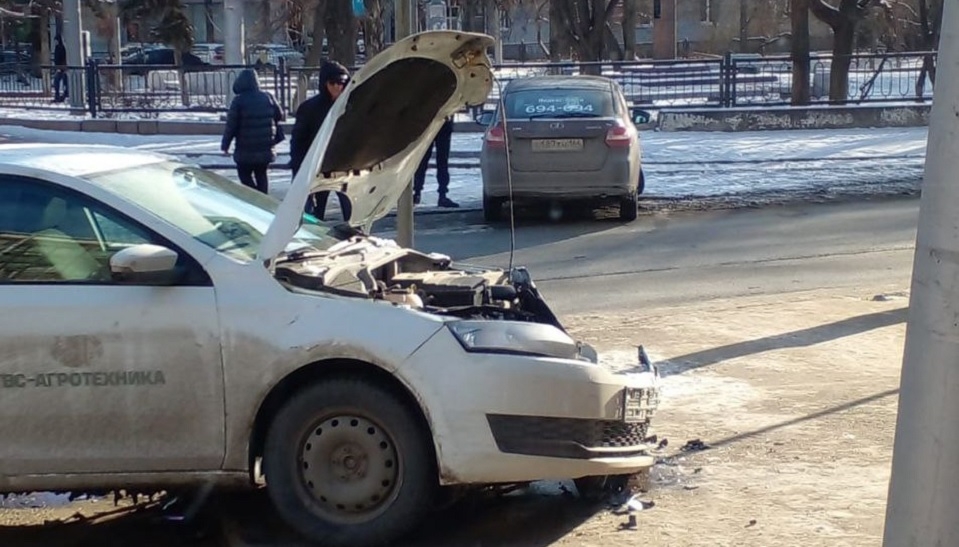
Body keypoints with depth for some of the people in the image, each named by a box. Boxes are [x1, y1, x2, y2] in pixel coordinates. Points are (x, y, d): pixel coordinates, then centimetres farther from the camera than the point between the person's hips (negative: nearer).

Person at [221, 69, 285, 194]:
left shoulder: (238, 101, -11)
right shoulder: (268, 97, 1)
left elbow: (231, 125, -9)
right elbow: (279, 116, 11)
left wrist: (225, 144, -1)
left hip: (246, 149, -4)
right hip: (265, 148, 4)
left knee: (245, 175, 8)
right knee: (261, 175, 14)